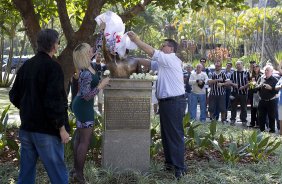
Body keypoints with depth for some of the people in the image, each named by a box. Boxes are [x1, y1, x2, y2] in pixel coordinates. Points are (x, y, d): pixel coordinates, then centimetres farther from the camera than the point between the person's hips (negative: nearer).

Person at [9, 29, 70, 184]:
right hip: (47, 130, -7)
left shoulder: (26, 66, 9)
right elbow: (54, 101, -21)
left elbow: (14, 96, 14)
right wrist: (62, 128, -14)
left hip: (26, 129, 8)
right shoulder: (52, 67, -14)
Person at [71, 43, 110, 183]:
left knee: (79, 137, 17)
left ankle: (75, 169, 28)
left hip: (80, 105, 10)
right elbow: (87, 96, -28)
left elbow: (96, 51, 15)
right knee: (85, 140, -1)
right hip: (84, 107, -10)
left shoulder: (87, 66, -2)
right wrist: (102, 85, -21)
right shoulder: (86, 74, -28)